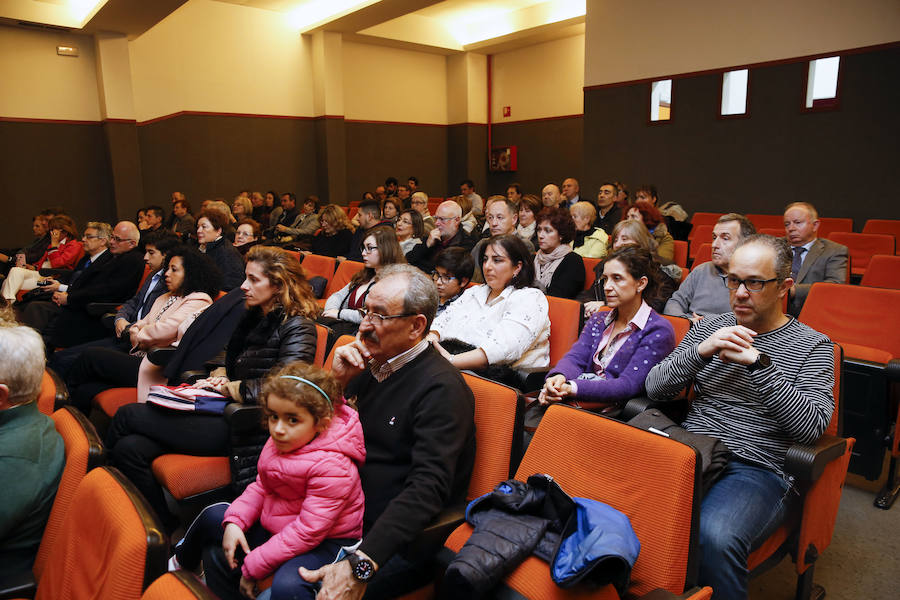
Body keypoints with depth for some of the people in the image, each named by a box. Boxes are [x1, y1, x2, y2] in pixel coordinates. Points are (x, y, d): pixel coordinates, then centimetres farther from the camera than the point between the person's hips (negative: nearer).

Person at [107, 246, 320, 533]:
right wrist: (216, 378, 3)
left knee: (127, 415, -5)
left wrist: (225, 387, -9)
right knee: (130, 448, -10)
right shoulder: (254, 316, 14)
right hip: (224, 412, 8)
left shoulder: (297, 328, -12)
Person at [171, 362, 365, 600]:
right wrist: (234, 522, -9)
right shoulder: (281, 442, -6)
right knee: (214, 517, 13)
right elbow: (262, 487, 8)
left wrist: (253, 567, -21)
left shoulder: (332, 467, -31)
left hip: (324, 543, -8)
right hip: (275, 524, 8)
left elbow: (307, 531, -27)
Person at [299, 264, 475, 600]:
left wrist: (361, 565, -34)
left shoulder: (442, 389, -18)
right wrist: (337, 381, -7)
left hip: (396, 541, -7)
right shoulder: (370, 365, 6)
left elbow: (428, 488, -26)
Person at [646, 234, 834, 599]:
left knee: (715, 536, -36)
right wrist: (700, 352, -7)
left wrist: (758, 363, -16)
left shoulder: (812, 346, 6)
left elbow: (811, 426, -9)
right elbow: (654, 389, 9)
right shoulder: (709, 328, 15)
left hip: (758, 469, -3)